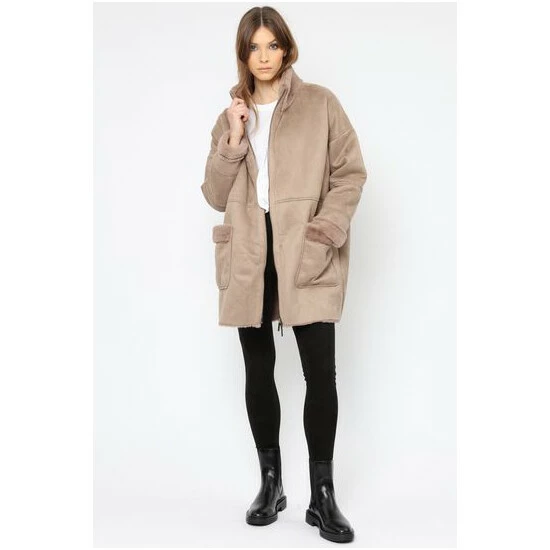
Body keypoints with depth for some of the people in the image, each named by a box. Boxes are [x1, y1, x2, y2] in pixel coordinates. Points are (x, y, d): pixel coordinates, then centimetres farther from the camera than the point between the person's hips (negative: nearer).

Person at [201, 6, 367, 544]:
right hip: (248, 257, 4)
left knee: (321, 372, -7)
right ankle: (271, 484, 22)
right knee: (258, 370, 8)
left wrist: (326, 230, -12)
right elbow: (215, 196, 9)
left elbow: (351, 173, 1)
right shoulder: (230, 116, 15)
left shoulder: (320, 103, 5)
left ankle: (323, 496, 5)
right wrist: (232, 142, -4)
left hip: (306, 255, -3)